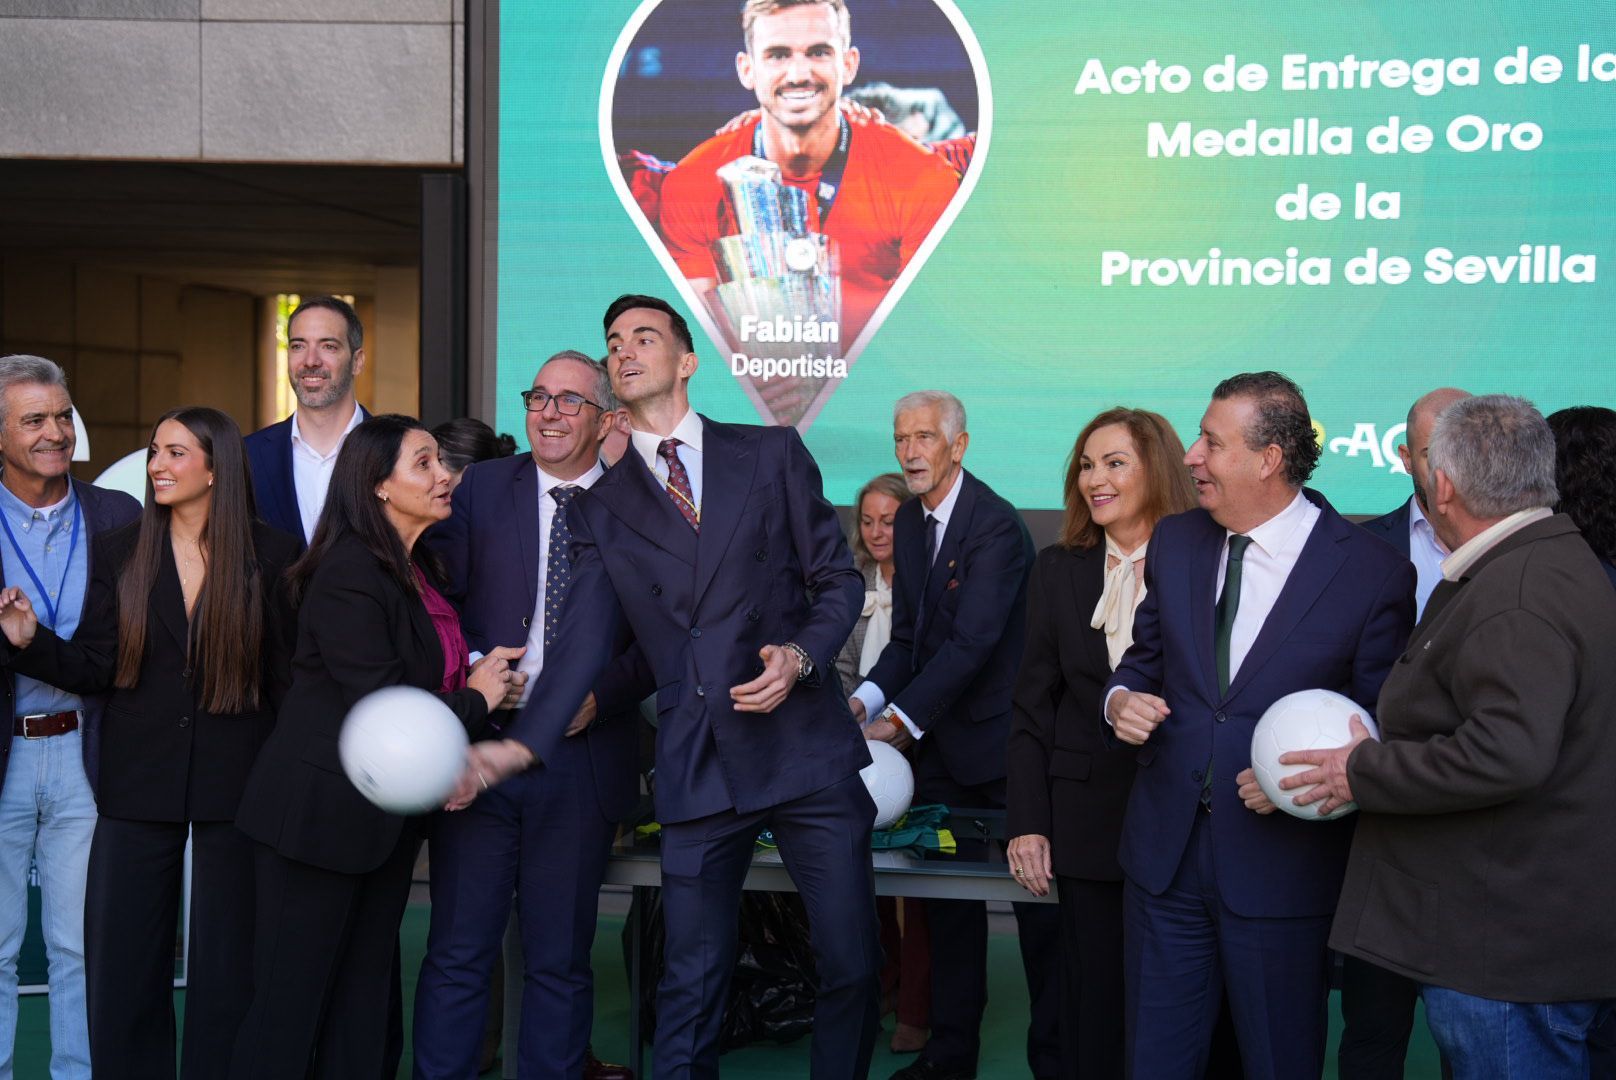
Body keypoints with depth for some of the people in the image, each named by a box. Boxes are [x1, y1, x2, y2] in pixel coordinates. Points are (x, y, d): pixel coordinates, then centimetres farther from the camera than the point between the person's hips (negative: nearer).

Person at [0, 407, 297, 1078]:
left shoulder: (271, 554, -3)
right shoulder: (119, 552, 4)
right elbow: (94, 669, 2)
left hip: (233, 783, -2)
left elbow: (289, 671, -4)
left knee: (226, 960, 9)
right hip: (138, 784, 2)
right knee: (124, 959, 9)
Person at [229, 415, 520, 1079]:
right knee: (291, 999, 1)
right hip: (323, 812, -9)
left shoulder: (416, 569, 11)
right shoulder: (349, 573, -19)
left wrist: (478, 681, -1)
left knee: (364, 997, 13)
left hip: (386, 816, 9)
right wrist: (474, 699, -8)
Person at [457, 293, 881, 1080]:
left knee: (851, 966, 5)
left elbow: (838, 579, 7)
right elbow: (584, 639, 2)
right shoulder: (600, 509, 11)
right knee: (689, 988, 4)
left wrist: (800, 655, -13)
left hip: (808, 747, 0)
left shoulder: (772, 453, 7)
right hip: (696, 770, 1)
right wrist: (519, 746, -12)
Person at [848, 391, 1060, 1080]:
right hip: (938, 738, 8)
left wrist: (901, 720, -24)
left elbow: (972, 642, -24)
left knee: (1036, 895, 3)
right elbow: (908, 635, 9)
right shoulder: (909, 522, 8)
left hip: (1000, 737, -7)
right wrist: (867, 699, -7)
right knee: (947, 893, 14)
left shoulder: (996, 526, -17)